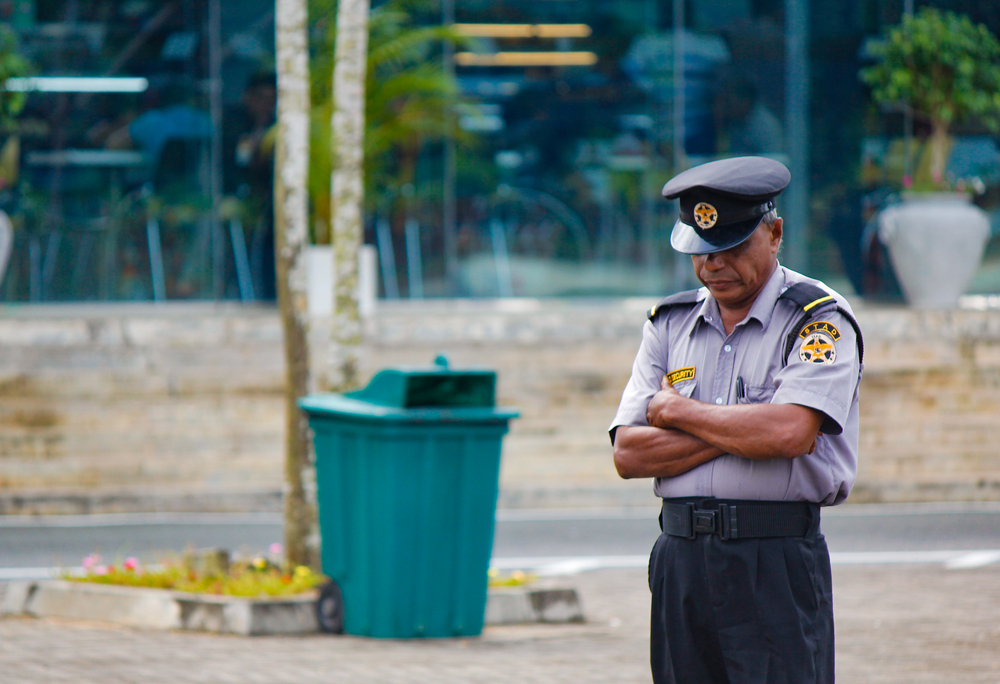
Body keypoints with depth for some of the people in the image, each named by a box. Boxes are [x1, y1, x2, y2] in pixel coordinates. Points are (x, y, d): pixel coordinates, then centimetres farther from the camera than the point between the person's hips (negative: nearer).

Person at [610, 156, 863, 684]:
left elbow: (789, 432, -17)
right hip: (681, 557, 5)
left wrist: (677, 412, -3)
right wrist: (737, 427, -7)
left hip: (777, 561, -5)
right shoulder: (669, 324, 14)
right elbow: (628, 454, 5)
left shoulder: (818, 320, -1)